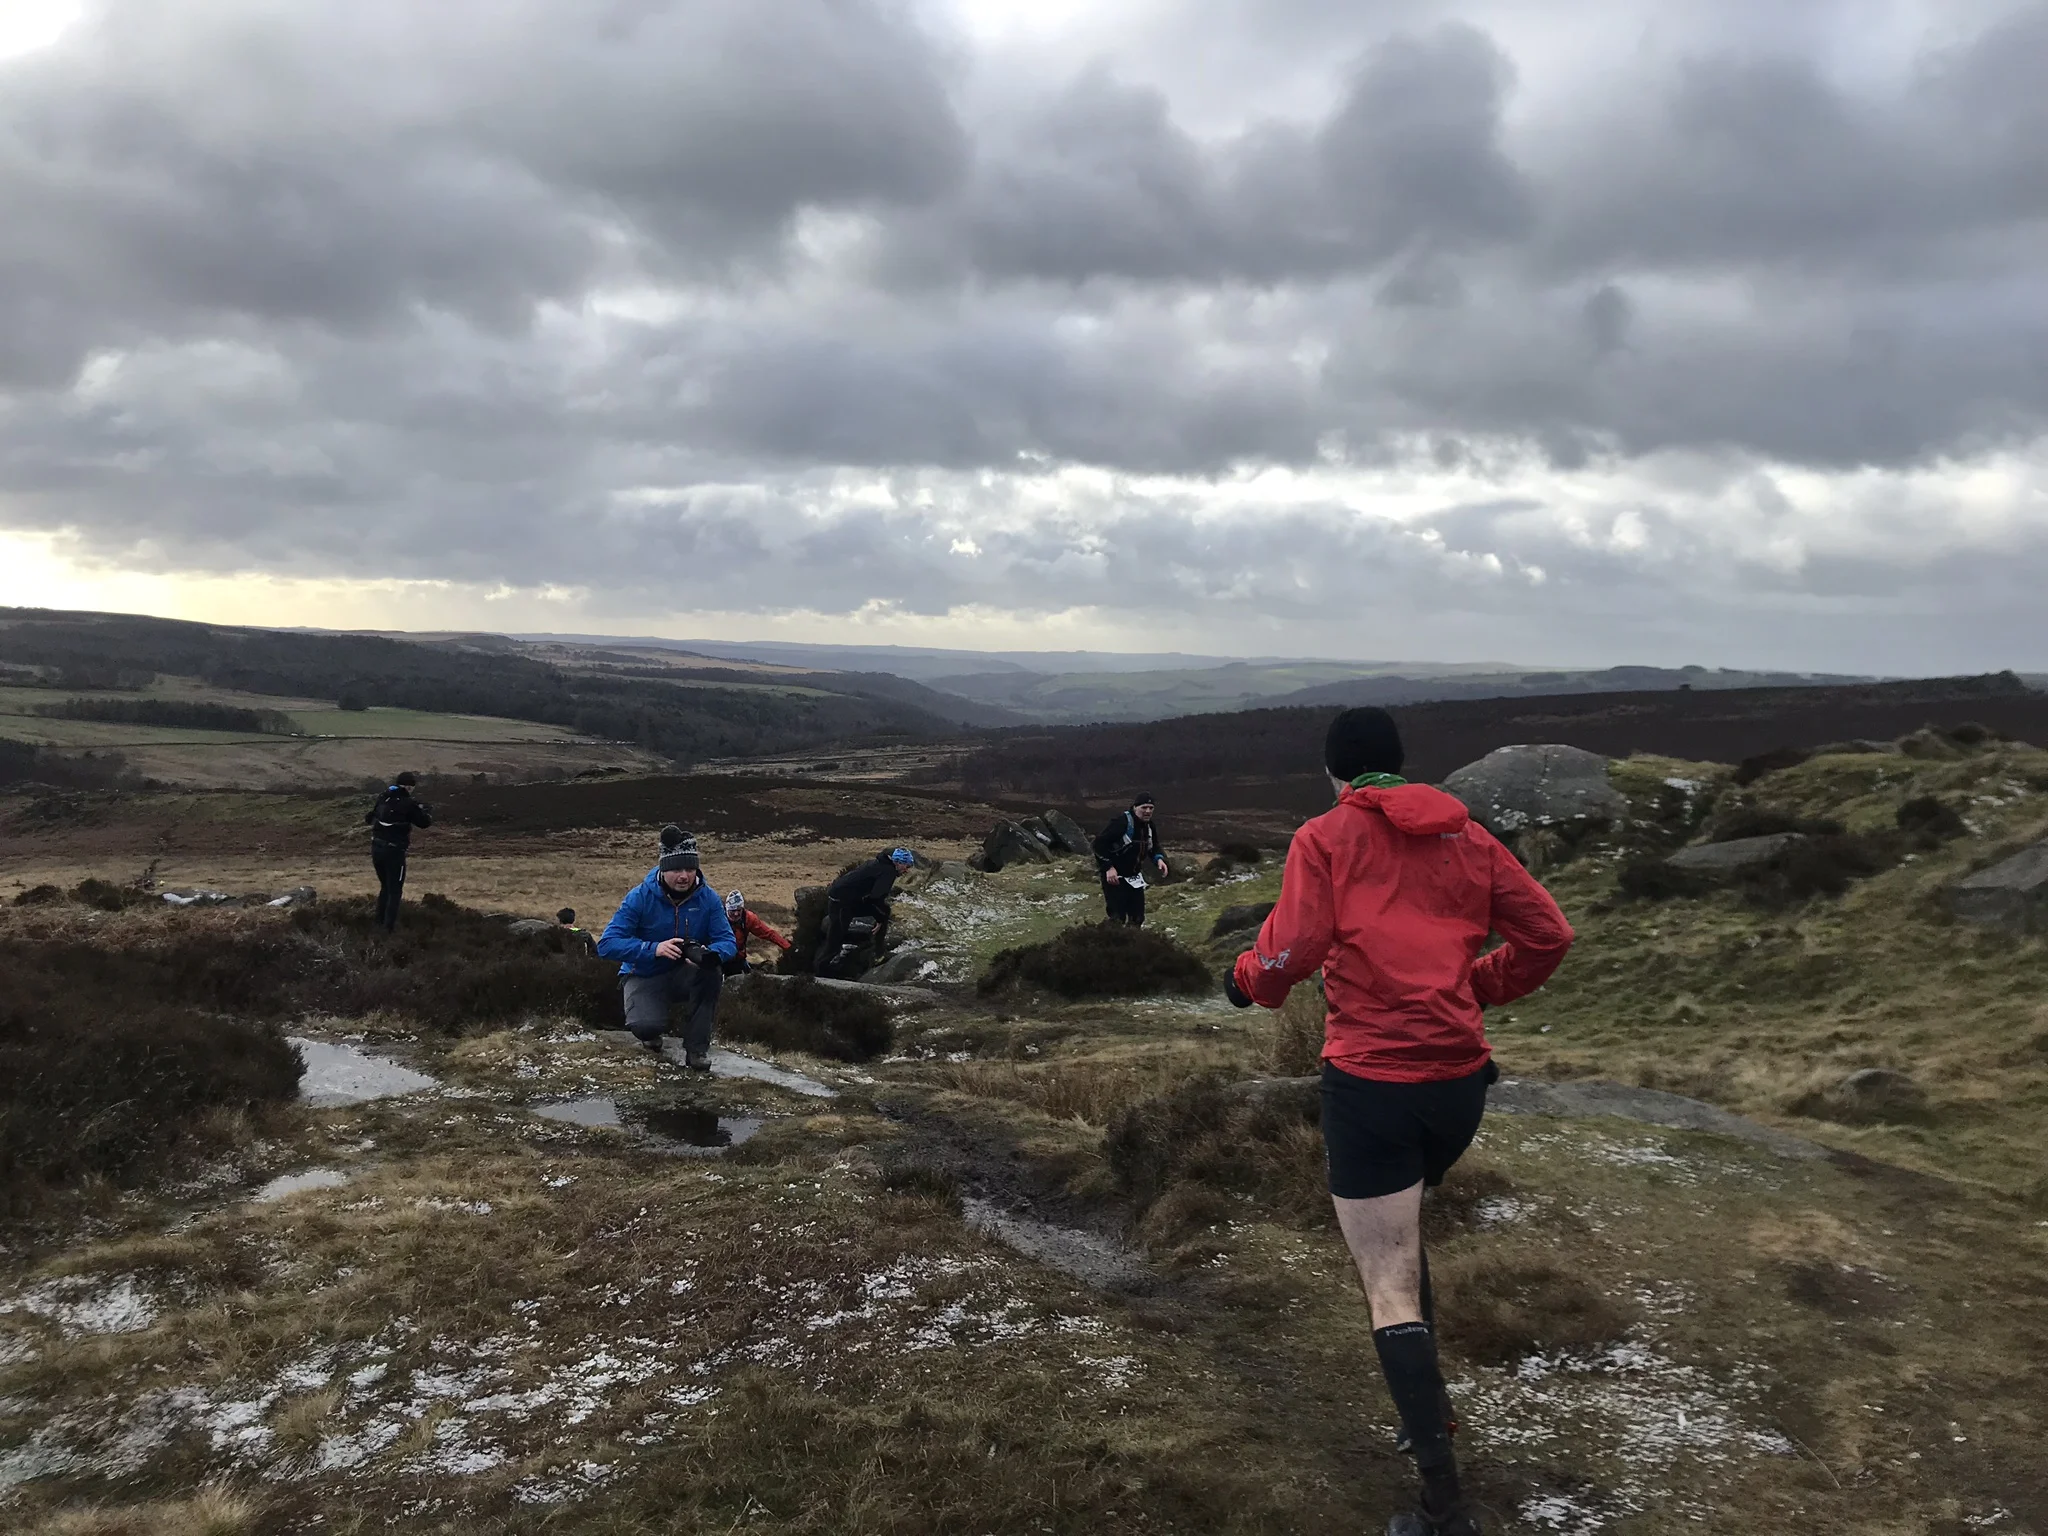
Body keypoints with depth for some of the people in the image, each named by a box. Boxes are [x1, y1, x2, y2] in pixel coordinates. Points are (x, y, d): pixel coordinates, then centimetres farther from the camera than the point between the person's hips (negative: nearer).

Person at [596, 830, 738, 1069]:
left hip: (686, 976, 2)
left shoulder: (708, 898, -11)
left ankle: (697, 1047, -17)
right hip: (645, 976, -2)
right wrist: (654, 949, -38)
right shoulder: (640, 897, -19)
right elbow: (607, 944, -23)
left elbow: (727, 941, -14)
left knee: (712, 970, -32)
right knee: (646, 1028, -31)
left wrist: (710, 954, -39)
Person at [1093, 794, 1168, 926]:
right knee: (1117, 917, -12)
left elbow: (1154, 847, 17)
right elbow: (1100, 843, -24)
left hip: (1134, 876, 8)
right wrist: (1108, 867, -28)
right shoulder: (1122, 822, -23)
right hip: (1114, 876, -8)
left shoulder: (1150, 826, 2)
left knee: (1138, 916, 11)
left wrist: (1159, 858, -5)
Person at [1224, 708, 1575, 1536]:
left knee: (1392, 1292, 0)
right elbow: (1548, 933, 6)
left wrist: (1247, 979, 6)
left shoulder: (1325, 838, -4)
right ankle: (1428, 1411, 34)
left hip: (1369, 1080, -5)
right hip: (1459, 1076, 6)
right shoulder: (1465, 834, 9)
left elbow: (1292, 953, -15)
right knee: (1401, 1238, 29)